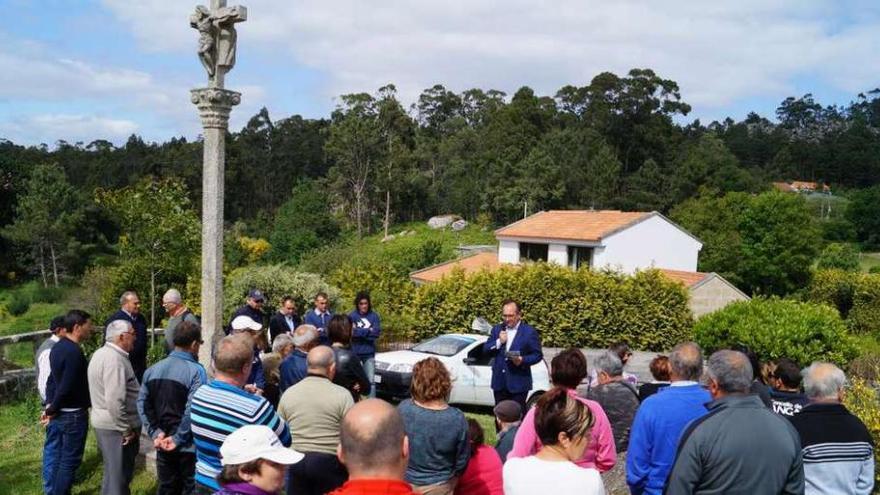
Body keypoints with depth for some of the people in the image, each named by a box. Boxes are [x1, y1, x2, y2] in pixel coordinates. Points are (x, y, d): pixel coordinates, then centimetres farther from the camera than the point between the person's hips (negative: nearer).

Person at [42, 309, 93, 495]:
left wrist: (49, 406, 6)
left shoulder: (58, 347, 7)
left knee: (53, 454, 17)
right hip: (72, 415, -9)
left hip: (57, 413, 9)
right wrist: (51, 410, -10)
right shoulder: (74, 352, -24)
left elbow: (52, 379, 10)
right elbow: (66, 388, -24)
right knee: (69, 460, 3)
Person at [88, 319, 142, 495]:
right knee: (118, 476, 0)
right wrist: (127, 429, -18)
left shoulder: (101, 353, 12)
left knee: (114, 473, 21)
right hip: (116, 427, -10)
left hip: (104, 422, 10)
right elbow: (115, 401, -28)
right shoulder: (115, 359, -21)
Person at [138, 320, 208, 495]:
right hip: (188, 446, -5)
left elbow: (143, 403, 0)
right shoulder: (196, 371, -17)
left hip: (163, 445, 6)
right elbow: (192, 410, -24)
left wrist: (156, 433, -2)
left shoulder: (152, 370, 3)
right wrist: (178, 438, -15)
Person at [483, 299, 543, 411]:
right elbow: (485, 349, 8)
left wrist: (523, 360, -21)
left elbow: (538, 355, -4)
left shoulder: (529, 331, -4)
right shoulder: (497, 329, 10)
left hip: (518, 383, -4)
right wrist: (498, 342, -9)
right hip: (499, 381, 4)